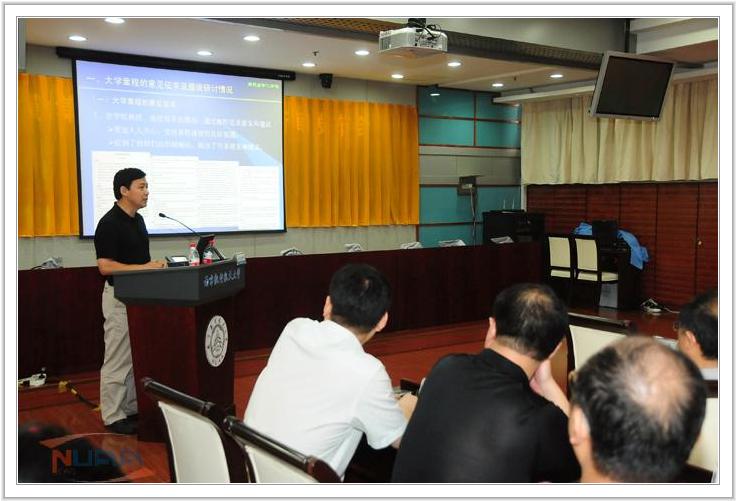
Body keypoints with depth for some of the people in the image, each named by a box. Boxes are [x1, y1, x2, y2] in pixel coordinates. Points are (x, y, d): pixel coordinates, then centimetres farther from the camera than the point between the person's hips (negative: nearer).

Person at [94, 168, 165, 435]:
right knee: (118, 358, -1)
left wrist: (154, 266, 5)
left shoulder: (138, 220, 11)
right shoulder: (109, 223, -17)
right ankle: (113, 416, 8)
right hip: (120, 297, -9)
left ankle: (132, 408, 24)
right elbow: (105, 266, -21)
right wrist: (143, 268, -23)